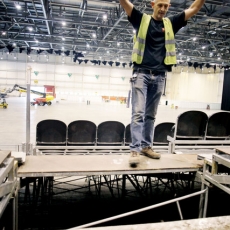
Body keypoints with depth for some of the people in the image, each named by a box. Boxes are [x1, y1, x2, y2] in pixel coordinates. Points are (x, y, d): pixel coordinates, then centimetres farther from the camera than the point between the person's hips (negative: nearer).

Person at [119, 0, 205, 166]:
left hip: (159, 76, 4)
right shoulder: (141, 19, 7)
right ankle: (135, 150, -9)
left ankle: (146, 146, 15)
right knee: (138, 112, -10)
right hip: (141, 73, -3)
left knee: (151, 115, 8)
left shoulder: (171, 23, 15)